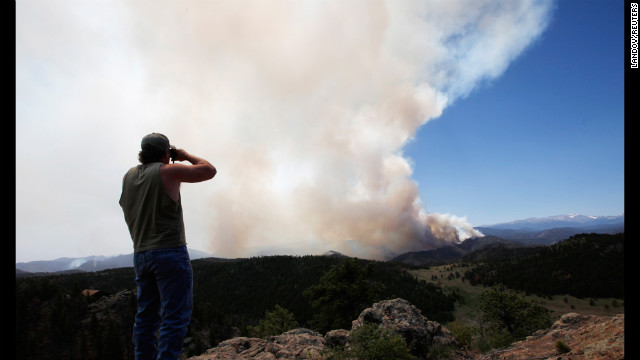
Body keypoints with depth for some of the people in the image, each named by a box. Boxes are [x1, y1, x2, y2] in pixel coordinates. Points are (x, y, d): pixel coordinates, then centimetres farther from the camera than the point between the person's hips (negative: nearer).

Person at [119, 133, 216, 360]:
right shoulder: (168, 171, -9)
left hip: (140, 254, 7)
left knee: (146, 316, 13)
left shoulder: (129, 176, 9)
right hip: (170, 252, -7)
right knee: (175, 316, -4)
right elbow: (209, 170, -4)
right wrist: (186, 156, 10)